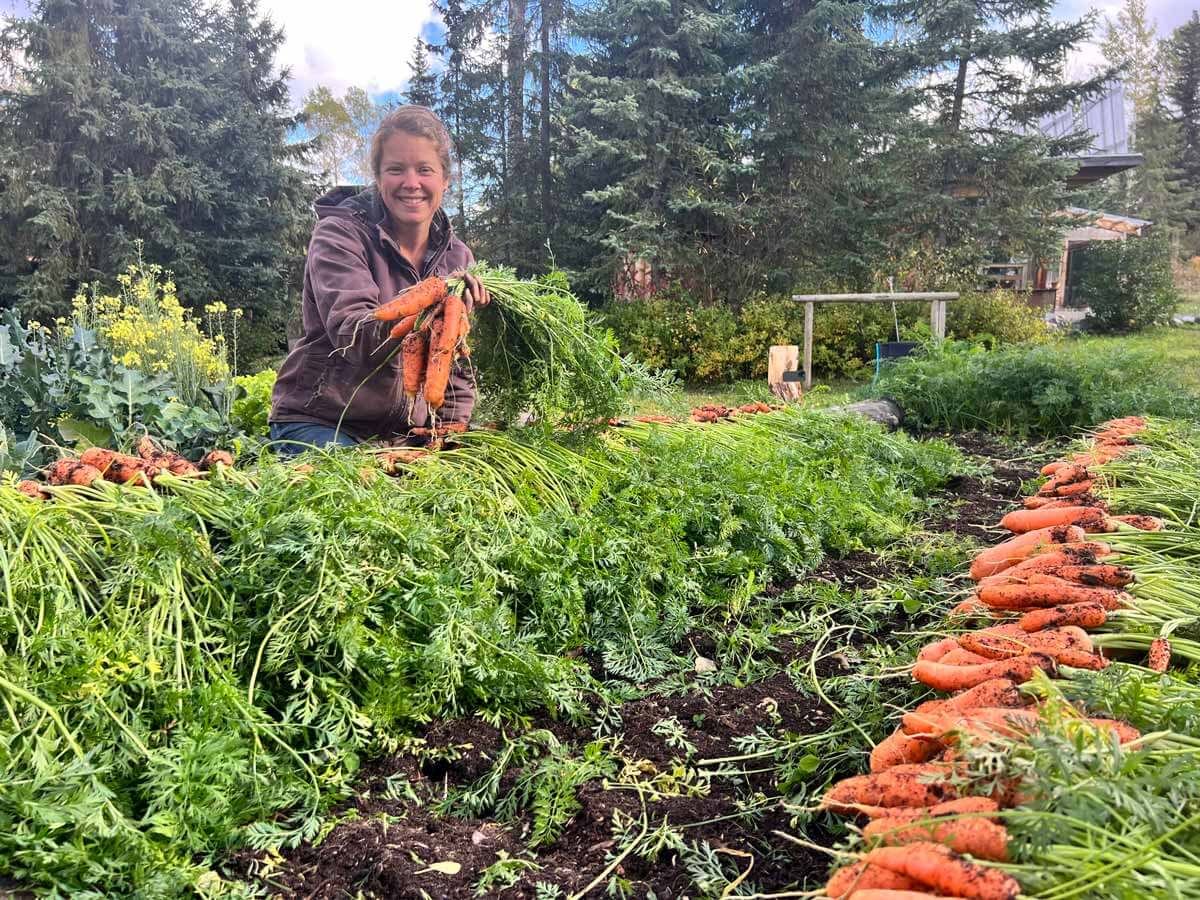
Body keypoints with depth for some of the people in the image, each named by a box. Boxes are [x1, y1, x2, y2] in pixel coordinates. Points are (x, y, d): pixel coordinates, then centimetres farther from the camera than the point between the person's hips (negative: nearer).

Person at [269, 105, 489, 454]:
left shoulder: (457, 258, 7)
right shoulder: (340, 235, -7)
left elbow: (458, 372, 10)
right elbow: (354, 338, -25)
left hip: (407, 434, 5)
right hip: (318, 423, -5)